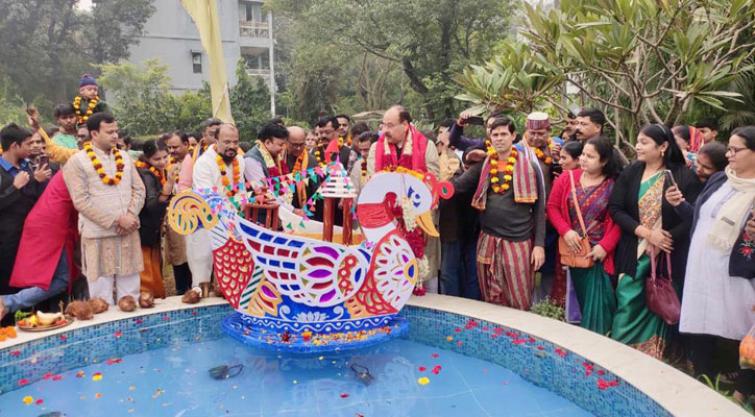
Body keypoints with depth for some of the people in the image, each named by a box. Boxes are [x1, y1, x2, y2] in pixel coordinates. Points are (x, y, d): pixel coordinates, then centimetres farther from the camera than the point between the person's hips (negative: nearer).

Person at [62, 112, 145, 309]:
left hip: (128, 232, 4)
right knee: (102, 290, 3)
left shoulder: (124, 157, 11)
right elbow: (82, 201, -12)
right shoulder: (77, 162, -5)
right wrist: (116, 219, -15)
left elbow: (139, 189, 9)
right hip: (98, 234, -4)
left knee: (130, 287, 11)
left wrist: (130, 215, -9)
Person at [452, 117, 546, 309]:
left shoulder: (528, 166, 0)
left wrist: (539, 244, -5)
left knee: (520, 303, 5)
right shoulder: (483, 165, 7)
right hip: (488, 241, 3)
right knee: (492, 302, 13)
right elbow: (458, 185, -8)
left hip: (519, 241, -2)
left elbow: (539, 208, 0)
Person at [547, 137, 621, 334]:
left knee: (597, 300, -1)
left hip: (598, 253, -3)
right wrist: (565, 231, -10)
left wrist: (605, 246, -15)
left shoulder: (613, 185, -7)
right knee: (582, 298, 13)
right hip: (574, 250, 3)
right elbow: (552, 206, 2)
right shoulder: (567, 178, 2)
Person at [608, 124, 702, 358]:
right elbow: (616, 209, -3)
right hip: (634, 253, 2)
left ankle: (652, 360, 26)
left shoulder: (684, 176, -7)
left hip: (668, 255, -1)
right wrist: (646, 233, -14)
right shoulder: (629, 173, 1)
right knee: (627, 303, 3)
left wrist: (666, 238, -16)